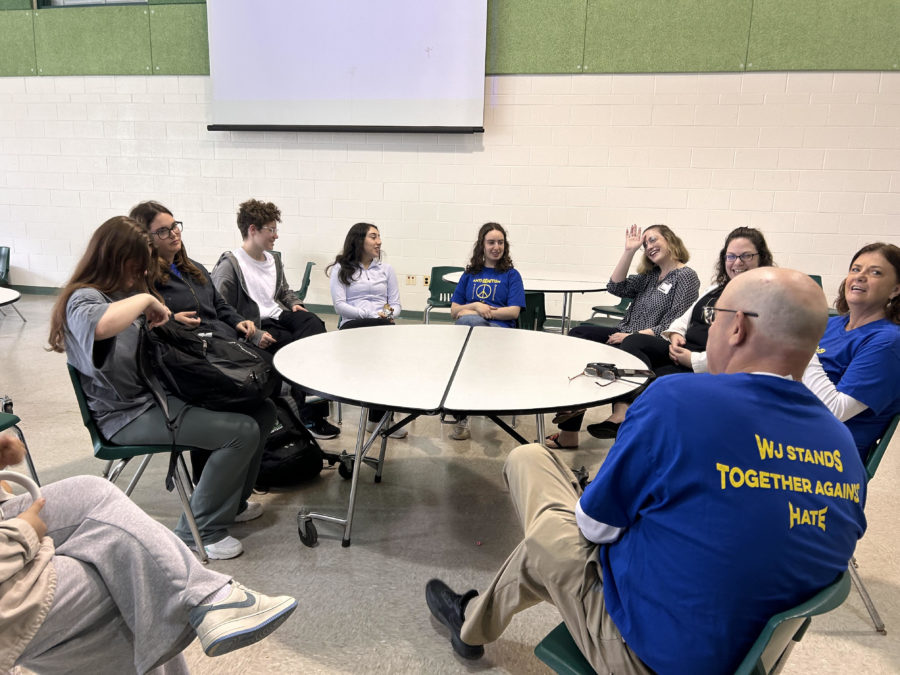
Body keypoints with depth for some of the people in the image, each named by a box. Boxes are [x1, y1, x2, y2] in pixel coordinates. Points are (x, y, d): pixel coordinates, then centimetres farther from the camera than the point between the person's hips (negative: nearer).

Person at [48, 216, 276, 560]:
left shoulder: (126, 290, 14)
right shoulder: (84, 299, -14)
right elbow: (101, 325, -41)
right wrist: (145, 298, -26)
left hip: (158, 392, 9)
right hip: (130, 414, -9)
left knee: (262, 409, 0)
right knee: (242, 432, -22)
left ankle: (231, 503, 18)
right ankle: (199, 532, -5)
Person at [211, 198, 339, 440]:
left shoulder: (274, 258, 19)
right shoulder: (229, 265, -5)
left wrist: (295, 304, 9)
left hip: (278, 316, 6)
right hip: (254, 326, -6)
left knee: (313, 323, -27)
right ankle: (310, 416, -14)